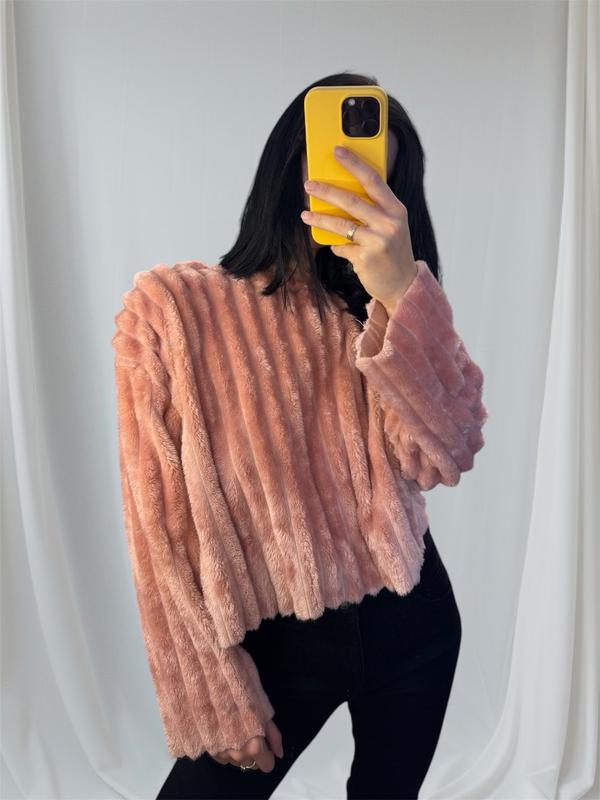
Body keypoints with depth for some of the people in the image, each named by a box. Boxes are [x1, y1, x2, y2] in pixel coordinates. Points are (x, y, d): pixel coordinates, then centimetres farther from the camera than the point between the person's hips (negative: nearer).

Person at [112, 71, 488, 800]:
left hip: (412, 622, 4)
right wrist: (217, 700, -9)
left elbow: (447, 455, -17)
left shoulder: (379, 306, -1)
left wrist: (402, 293, -31)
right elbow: (163, 528, -12)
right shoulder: (171, 308, -13)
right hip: (280, 644, -3)